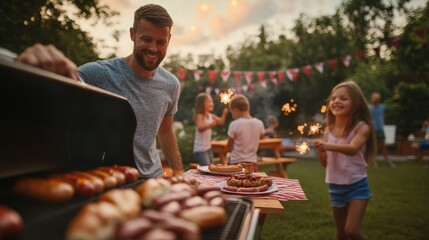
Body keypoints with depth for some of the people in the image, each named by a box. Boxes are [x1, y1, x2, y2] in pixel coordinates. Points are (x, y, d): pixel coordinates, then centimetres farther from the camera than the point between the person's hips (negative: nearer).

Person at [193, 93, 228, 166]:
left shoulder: (211, 116, 7)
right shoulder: (199, 116, -15)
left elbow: (221, 122, 15)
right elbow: (200, 128, -30)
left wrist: (224, 114, -2)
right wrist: (210, 125, -47)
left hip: (208, 148, 8)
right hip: (200, 149, -8)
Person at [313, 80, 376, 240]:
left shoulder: (361, 127, -12)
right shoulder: (329, 130, 0)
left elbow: (353, 149, -33)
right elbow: (325, 163, 2)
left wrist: (328, 146, -49)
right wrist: (319, 148, -17)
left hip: (357, 185, -4)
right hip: (335, 186, 4)